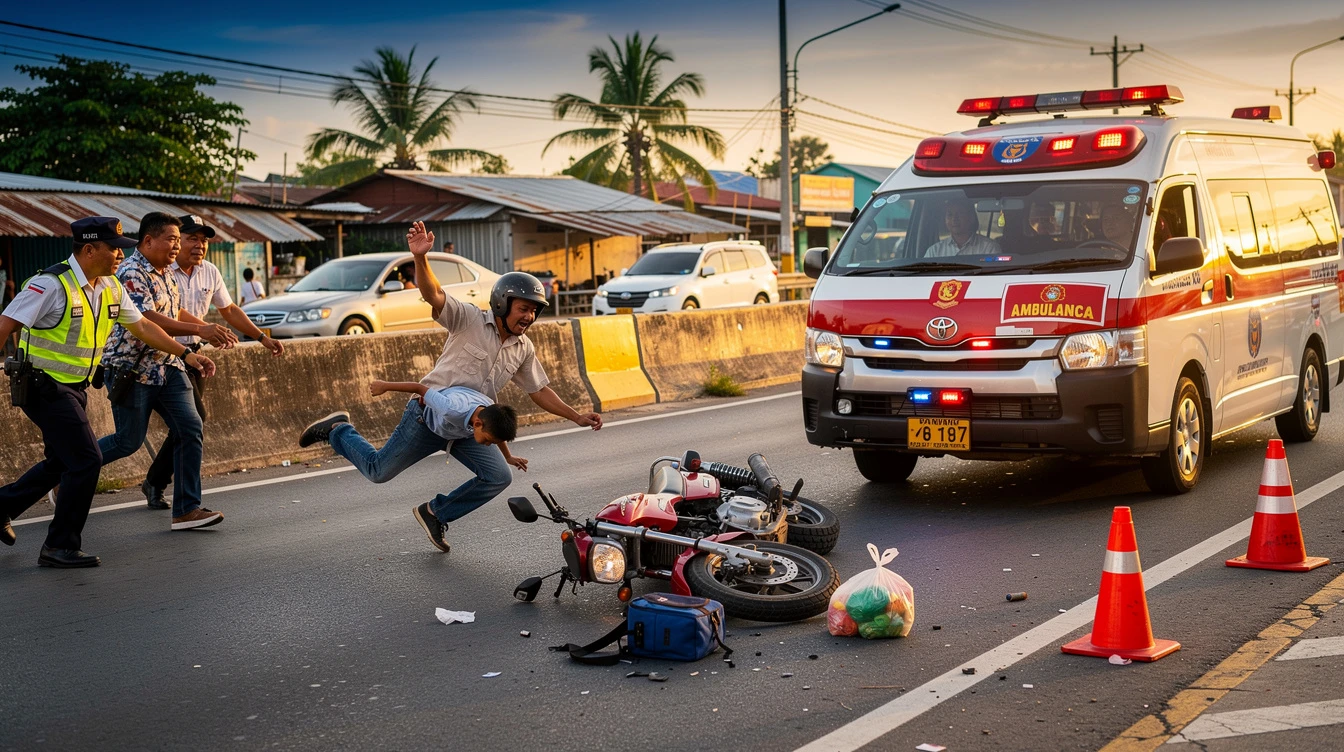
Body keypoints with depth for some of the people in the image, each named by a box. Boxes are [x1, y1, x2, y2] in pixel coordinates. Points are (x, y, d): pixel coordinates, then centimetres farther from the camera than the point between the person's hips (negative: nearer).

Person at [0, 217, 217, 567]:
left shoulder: (111, 288, 5)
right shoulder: (52, 285, -20)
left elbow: (141, 326, 15)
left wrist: (186, 354, 11)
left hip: (74, 388, 9)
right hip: (45, 386, -9)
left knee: (63, 462, 19)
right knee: (86, 461, -11)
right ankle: (61, 547, 0)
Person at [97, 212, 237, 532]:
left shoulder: (165, 272, 13)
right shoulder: (131, 274, -18)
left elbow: (178, 312, 23)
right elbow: (148, 320, -30)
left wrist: (213, 330, 8)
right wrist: (200, 331, -36)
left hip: (167, 366, 8)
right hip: (132, 370, -8)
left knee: (190, 428, -5)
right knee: (128, 441, 1)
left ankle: (187, 509, -1)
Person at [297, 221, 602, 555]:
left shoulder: (524, 349, 5)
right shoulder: (469, 319, -13)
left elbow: (540, 391, 13)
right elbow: (432, 295, -27)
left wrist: (577, 417, 4)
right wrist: (420, 257, -45)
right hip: (428, 414, -6)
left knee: (498, 477, -9)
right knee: (379, 471, 1)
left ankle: (436, 513, 8)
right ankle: (338, 429, 30)